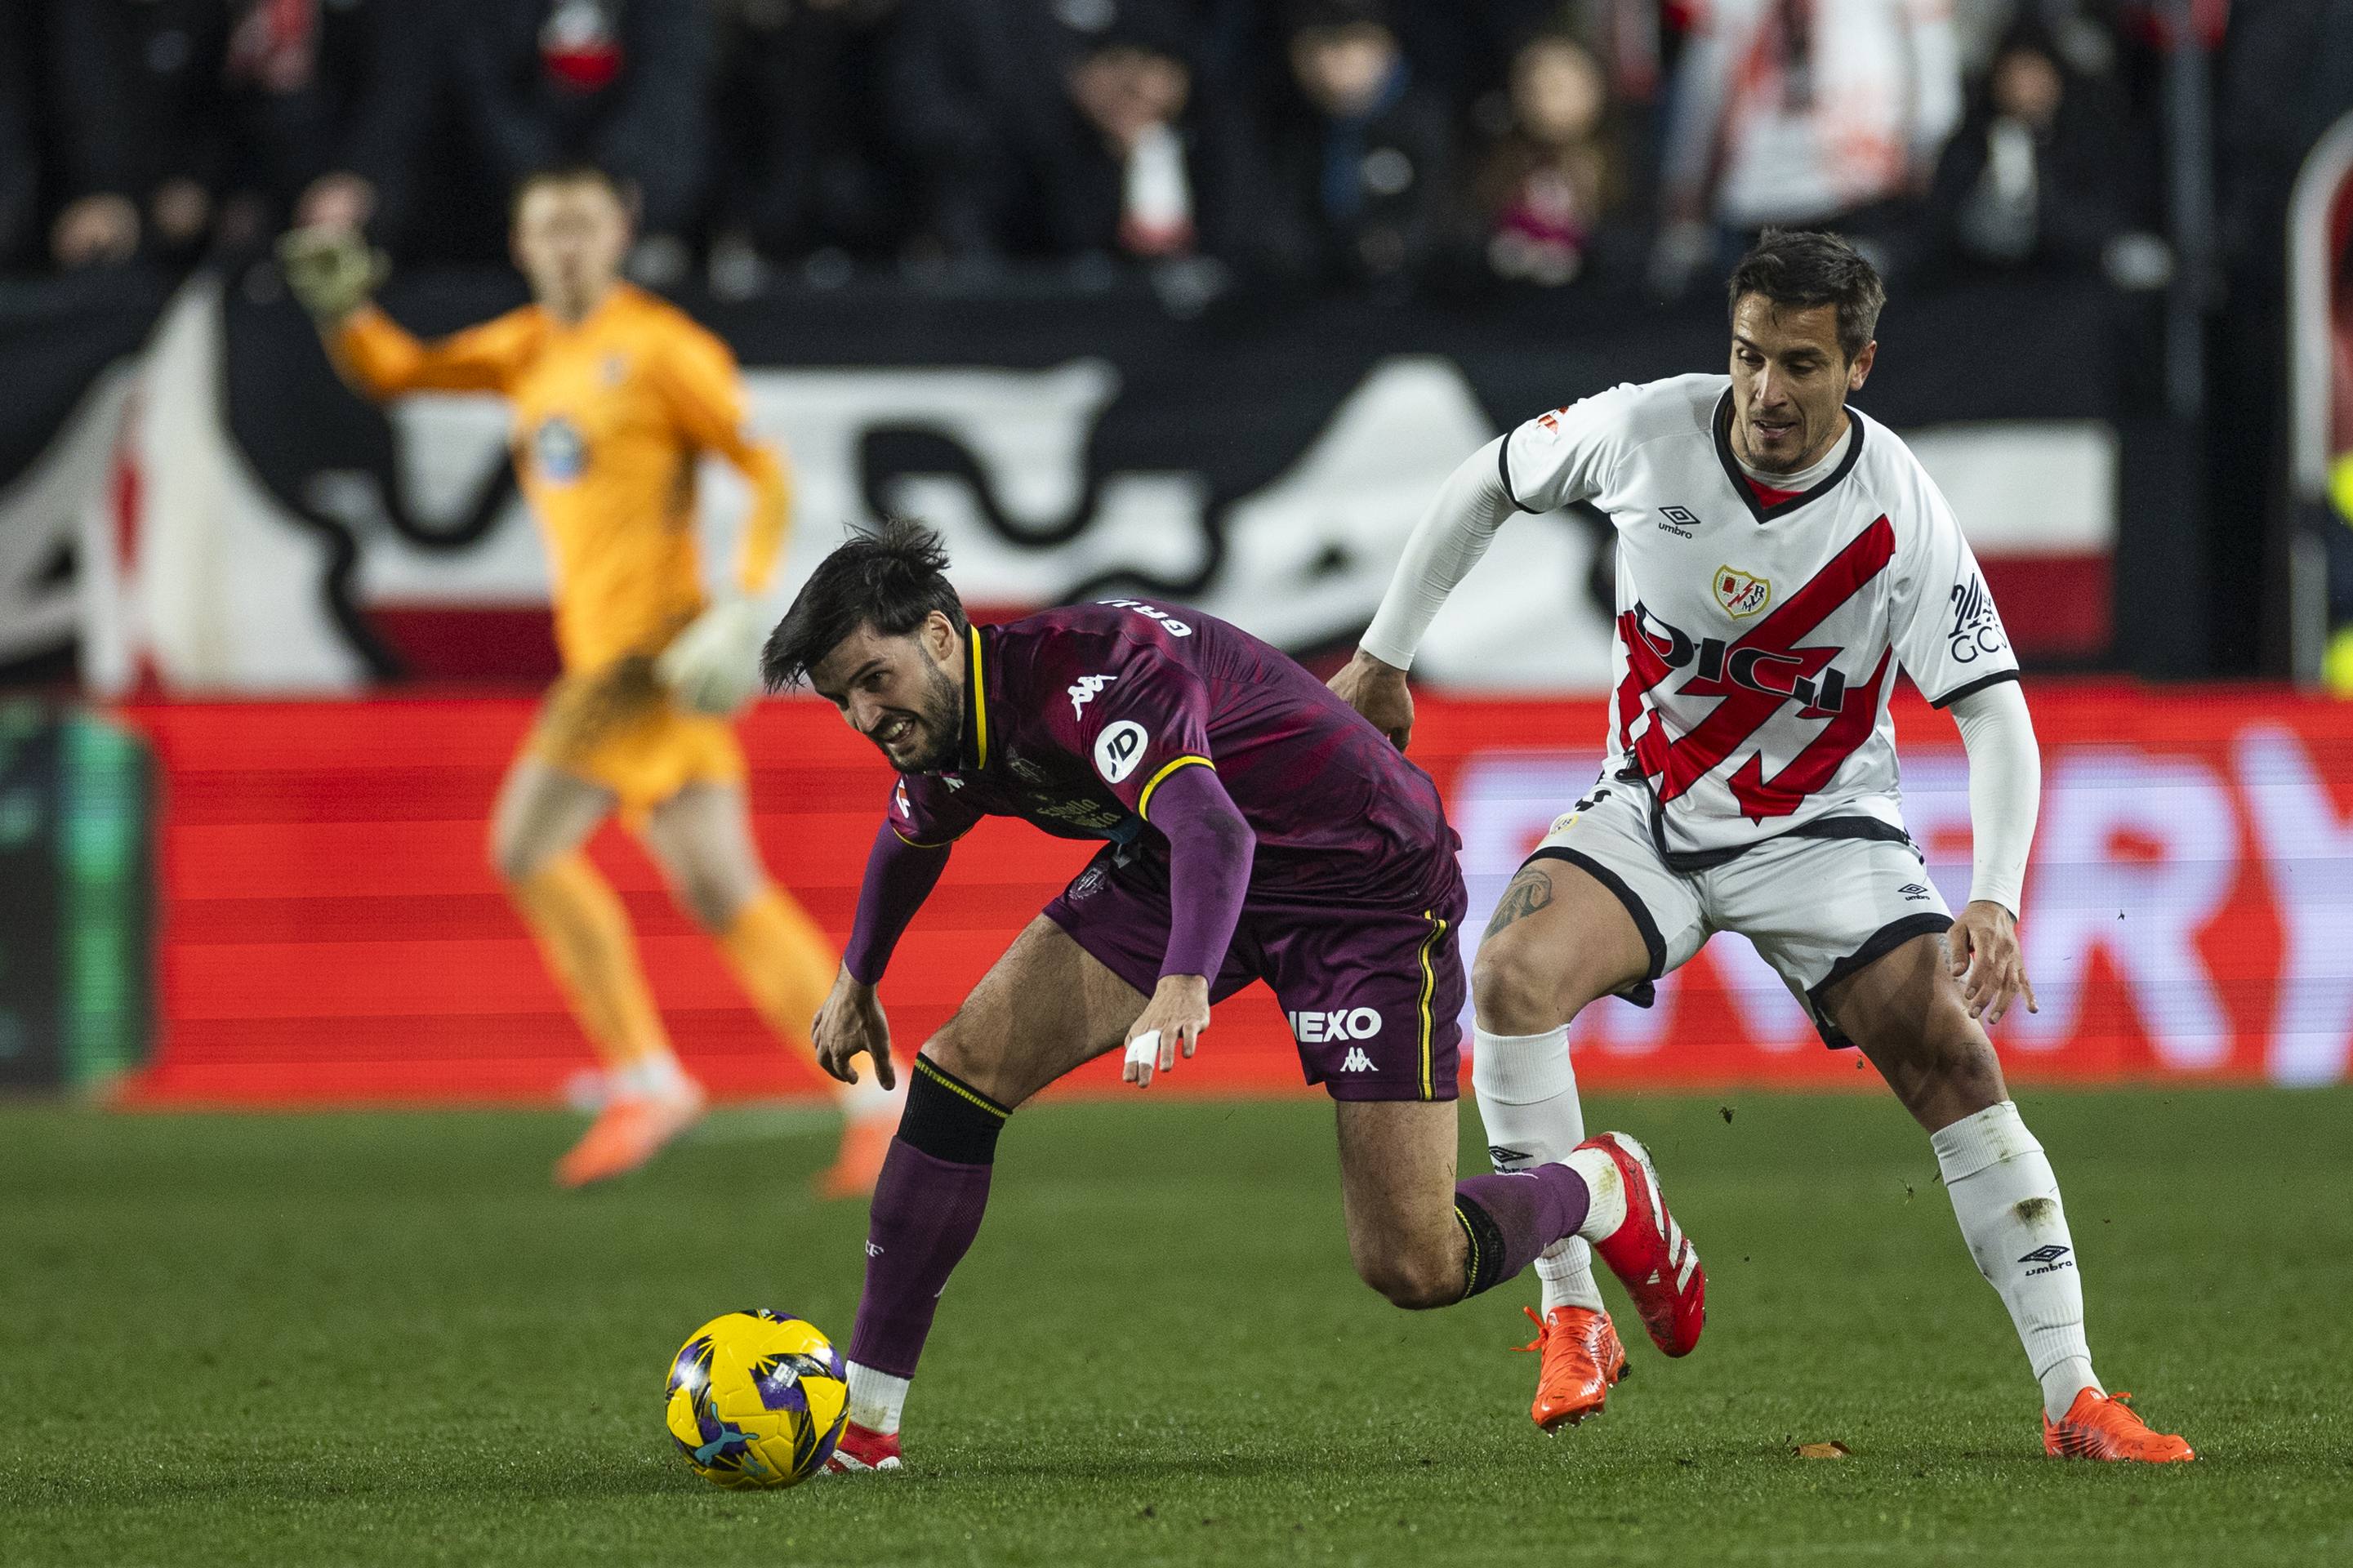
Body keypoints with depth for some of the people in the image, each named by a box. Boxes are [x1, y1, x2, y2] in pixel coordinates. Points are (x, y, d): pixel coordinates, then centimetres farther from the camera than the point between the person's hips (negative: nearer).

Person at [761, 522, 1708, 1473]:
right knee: (962, 1069, -9)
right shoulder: (941, 732, -7)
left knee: (1411, 1269, -12)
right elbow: (912, 832, 20)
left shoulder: (1087, 671, -34)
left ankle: (1600, 1189, 20)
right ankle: (861, 1417, -4)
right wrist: (858, 977, 34)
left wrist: (1183, 986, -68)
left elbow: (1216, 833, -51)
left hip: (1368, 879, -8)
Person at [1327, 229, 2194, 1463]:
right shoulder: (1648, 429, -14)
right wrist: (1384, 657, 10)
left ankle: (2074, 1398, -12)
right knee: (1511, 977, -26)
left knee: (1954, 1063, -18)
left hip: (1822, 829, -1)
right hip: (1645, 811, 2)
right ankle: (1571, 1318, -13)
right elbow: (1489, 483, 5)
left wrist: (1996, 900, -35)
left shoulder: (1899, 515, -20)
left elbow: (1996, 717, -21)